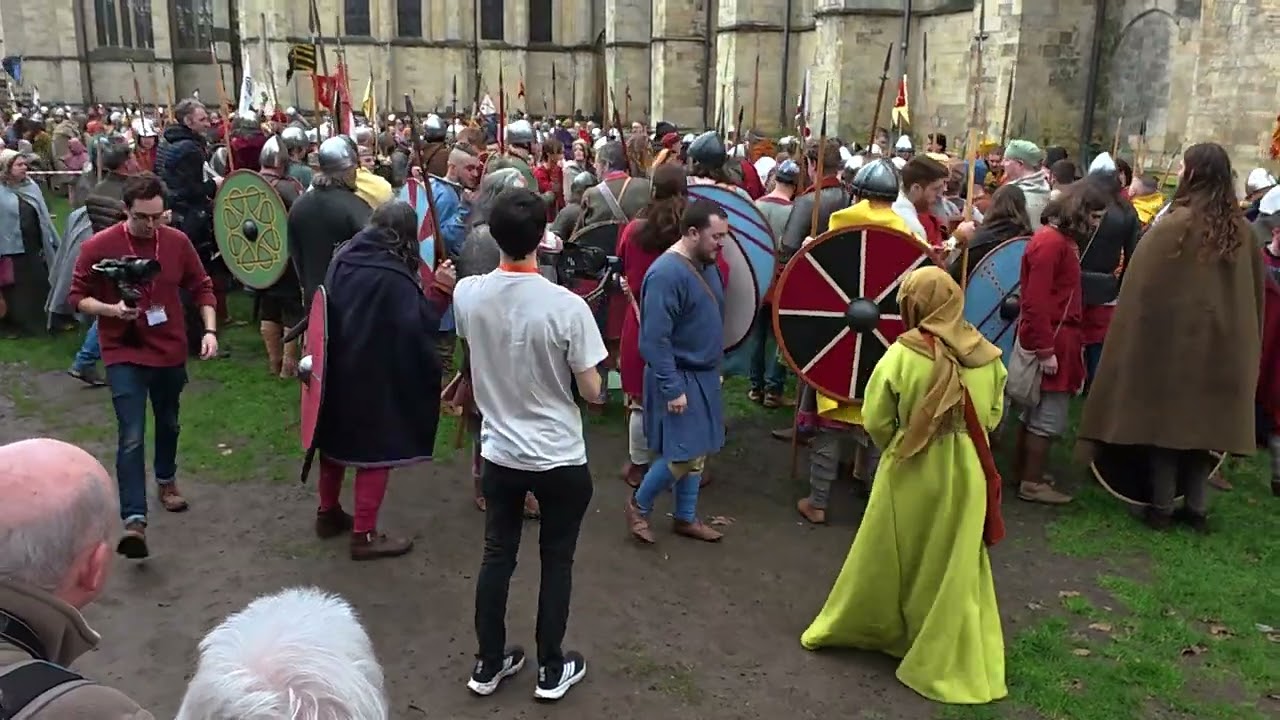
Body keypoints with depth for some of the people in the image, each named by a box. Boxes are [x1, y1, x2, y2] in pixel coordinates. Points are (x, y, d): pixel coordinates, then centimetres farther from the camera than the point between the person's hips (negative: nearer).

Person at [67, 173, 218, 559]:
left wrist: (210, 330, -8)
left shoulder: (177, 241, -5)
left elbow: (201, 287, 4)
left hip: (170, 352, 4)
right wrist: (112, 310, -23)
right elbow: (77, 296, -4)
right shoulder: (98, 246, -12)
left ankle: (166, 480, 48)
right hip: (124, 355, -3)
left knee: (168, 424, 22)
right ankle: (134, 520, -12)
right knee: (131, 437, -12)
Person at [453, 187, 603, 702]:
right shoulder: (567, 306, -23)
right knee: (556, 562, 14)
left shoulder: (467, 294, -10)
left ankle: (488, 664, 31)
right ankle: (552, 670, 28)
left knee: (497, 555, 18)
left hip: (499, 452, 4)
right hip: (560, 459, -3)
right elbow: (591, 389, -15)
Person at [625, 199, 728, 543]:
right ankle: (639, 505, 16)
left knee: (697, 453, 14)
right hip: (679, 377, -9)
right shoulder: (666, 274, -23)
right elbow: (655, 340, -24)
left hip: (704, 375, 9)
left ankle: (686, 517, 27)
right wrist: (672, 388, -23)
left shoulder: (706, 265, 6)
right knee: (683, 454, -6)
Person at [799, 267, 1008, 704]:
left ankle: (849, 628, 34)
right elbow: (993, 415, 6)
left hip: (910, 473, -2)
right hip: (965, 474, 2)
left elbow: (875, 421, -8)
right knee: (954, 569, 13)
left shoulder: (901, 354, -16)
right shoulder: (985, 355, -5)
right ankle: (947, 659, 22)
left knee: (884, 559, 15)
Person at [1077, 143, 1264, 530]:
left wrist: (1137, 334, -2)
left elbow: (1143, 285, -13)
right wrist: (1246, 337, 18)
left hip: (1172, 336, -4)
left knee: (1166, 415, 6)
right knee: (1202, 419, 13)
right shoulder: (1241, 229, 1)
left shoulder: (1173, 224, -15)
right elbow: (1256, 289, 9)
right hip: (1223, 341, 5)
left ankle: (1162, 507, 11)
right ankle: (1197, 508, 19)